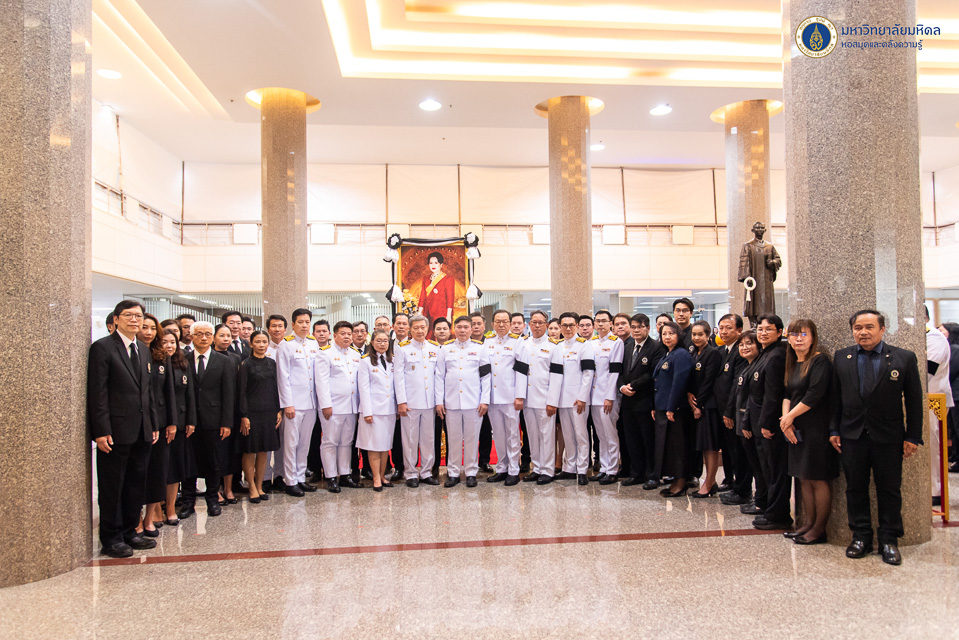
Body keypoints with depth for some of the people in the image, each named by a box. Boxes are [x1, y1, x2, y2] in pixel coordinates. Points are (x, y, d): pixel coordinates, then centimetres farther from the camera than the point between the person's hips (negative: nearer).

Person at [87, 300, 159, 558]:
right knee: (112, 487, 5)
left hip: (141, 431, 7)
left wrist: (153, 424, 13)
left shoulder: (144, 350, 14)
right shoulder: (102, 347, -8)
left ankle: (129, 532, 26)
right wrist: (101, 430, -17)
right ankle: (111, 539, 16)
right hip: (116, 431, -7)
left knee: (136, 484, 14)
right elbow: (97, 392, -12)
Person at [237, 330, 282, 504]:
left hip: (269, 412, 5)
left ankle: (259, 487, 19)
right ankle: (252, 488, 12)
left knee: (263, 451, 9)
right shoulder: (246, 364, -6)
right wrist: (244, 416, -13)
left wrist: (278, 410, 7)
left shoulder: (271, 363, 9)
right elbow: (241, 392, -8)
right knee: (249, 452, 2)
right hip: (252, 412, -5)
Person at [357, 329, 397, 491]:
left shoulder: (392, 361, 12)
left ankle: (382, 476, 17)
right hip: (373, 408, -4)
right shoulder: (366, 361, -1)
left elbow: (396, 385, 14)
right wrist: (367, 411, -10)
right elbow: (363, 388, -5)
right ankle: (376, 478, 5)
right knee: (374, 445, -2)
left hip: (389, 409, 4)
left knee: (386, 444, 8)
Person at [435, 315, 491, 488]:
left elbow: (486, 376, 4)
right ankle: (453, 473, 16)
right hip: (451, 401, 1)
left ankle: (471, 472, 15)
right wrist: (439, 401, 2)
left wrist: (485, 400, -3)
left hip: (473, 401, -1)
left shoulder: (480, 348, 6)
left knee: (472, 438, 4)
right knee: (453, 438, 6)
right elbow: (439, 376, 8)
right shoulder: (445, 349, 9)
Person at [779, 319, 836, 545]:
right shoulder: (793, 364, 14)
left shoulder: (819, 361, -10)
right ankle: (808, 523, 21)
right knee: (803, 478, 12)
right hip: (798, 430, 8)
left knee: (818, 479, -2)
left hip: (817, 428, -8)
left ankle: (819, 529, 7)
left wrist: (790, 416, -11)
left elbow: (814, 394, -18)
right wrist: (786, 419, -5)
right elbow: (788, 394, 11)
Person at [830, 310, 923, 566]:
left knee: (889, 490, 7)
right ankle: (861, 537, 22)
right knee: (855, 489, 9)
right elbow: (836, 397, 7)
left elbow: (914, 401, -1)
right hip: (852, 436, 2)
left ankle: (889, 541, 20)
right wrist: (834, 430, 3)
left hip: (889, 438, -2)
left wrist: (913, 437, -4)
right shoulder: (841, 358, 5)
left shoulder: (904, 358, -3)